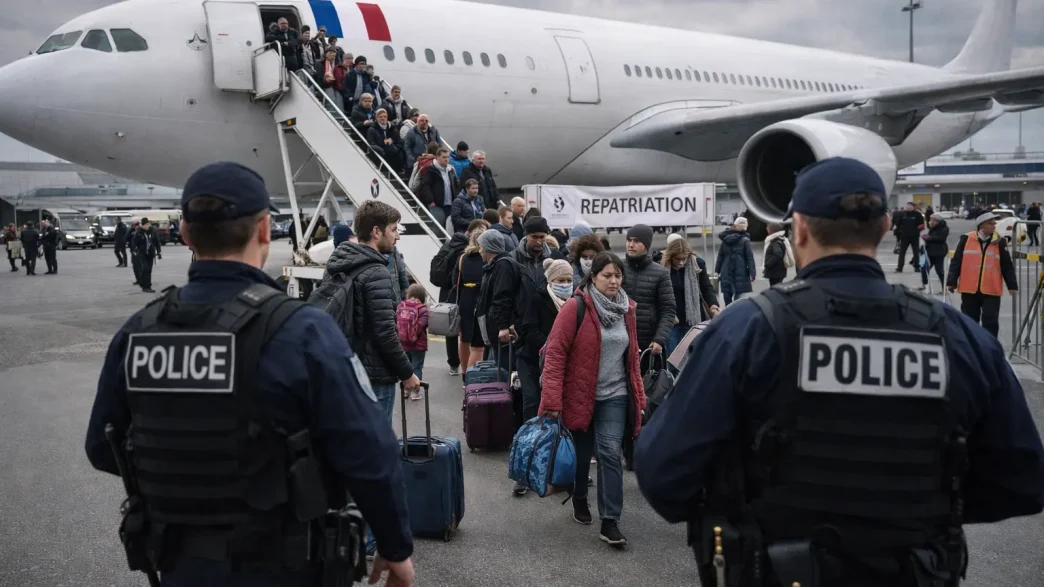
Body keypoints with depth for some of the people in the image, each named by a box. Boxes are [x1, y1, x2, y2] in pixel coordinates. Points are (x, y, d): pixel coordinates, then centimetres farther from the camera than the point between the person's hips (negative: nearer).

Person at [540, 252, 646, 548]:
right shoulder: (575, 307, -13)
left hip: (615, 396, 3)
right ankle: (579, 500, 40)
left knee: (610, 454, -5)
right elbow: (555, 353, -15)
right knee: (581, 453, 14)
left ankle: (610, 522, -1)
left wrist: (639, 397, 13)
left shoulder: (627, 309, 4)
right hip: (579, 396, -3)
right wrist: (552, 400, -20)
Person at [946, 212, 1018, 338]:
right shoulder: (966, 239, 0)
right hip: (969, 290, 0)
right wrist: (951, 281, 0)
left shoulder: (1000, 242, 2)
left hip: (991, 291, 0)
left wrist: (1012, 285, 2)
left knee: (991, 322, -3)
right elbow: (956, 262, 3)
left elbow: (1007, 266, 6)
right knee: (970, 321, 11)